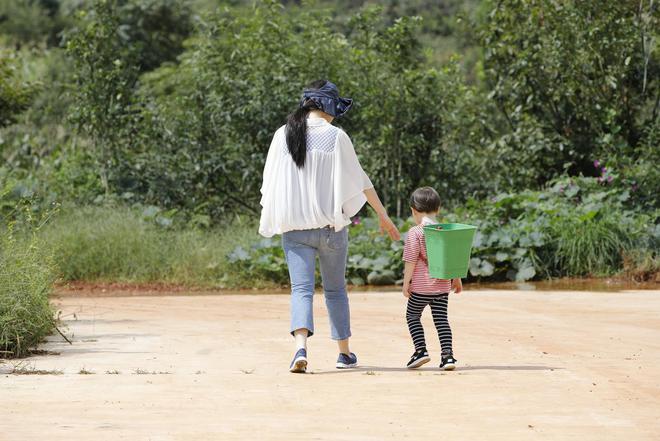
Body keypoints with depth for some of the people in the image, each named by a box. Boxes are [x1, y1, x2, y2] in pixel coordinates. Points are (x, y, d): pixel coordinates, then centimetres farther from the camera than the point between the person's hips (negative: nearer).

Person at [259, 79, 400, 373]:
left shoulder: (283, 136, 1)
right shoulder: (336, 137, -5)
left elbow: (270, 182, 5)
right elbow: (359, 180, 0)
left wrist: (269, 219, 17)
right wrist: (383, 215, 8)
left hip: (293, 225, 1)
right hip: (330, 224, -1)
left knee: (301, 288, -4)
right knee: (335, 289, 13)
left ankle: (301, 347, -26)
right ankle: (344, 353, 20)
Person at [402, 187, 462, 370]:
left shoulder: (415, 233, -11)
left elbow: (411, 260, -13)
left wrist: (406, 283, -6)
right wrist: (457, 279, 22)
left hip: (420, 286, -4)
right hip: (442, 286, 4)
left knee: (412, 315, 12)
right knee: (441, 319, 8)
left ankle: (421, 350, 1)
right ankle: (447, 354, -1)